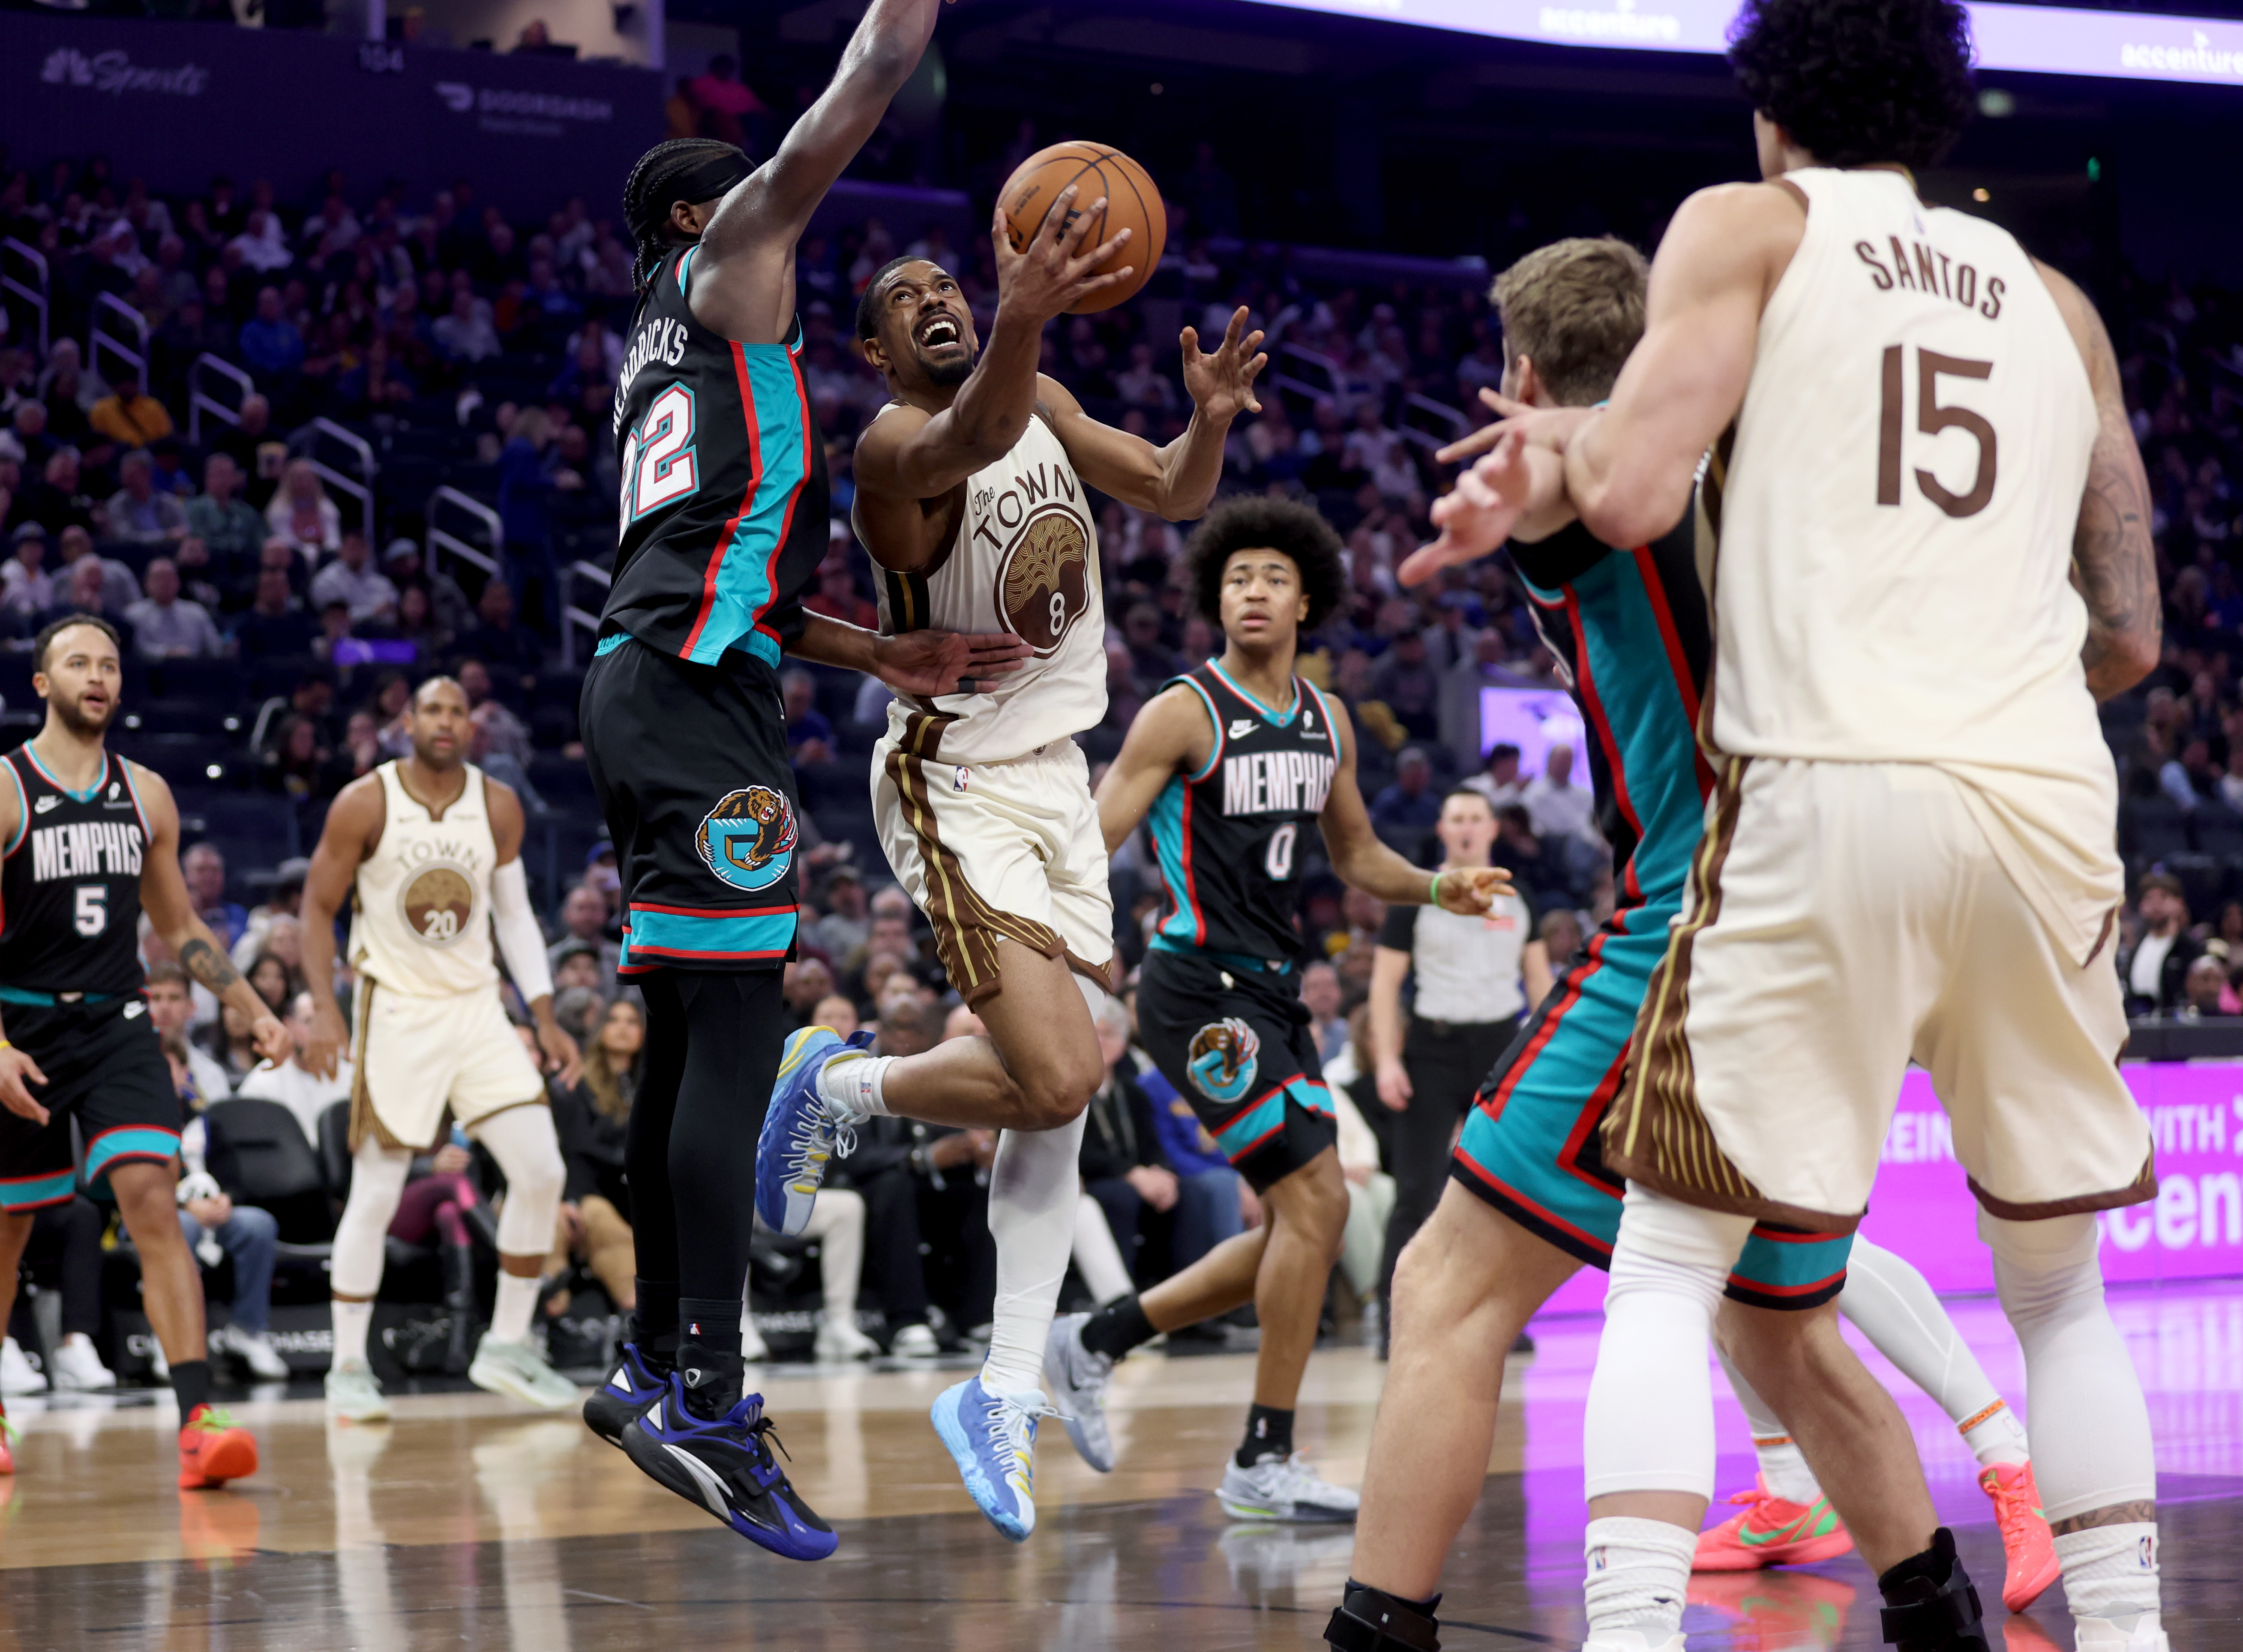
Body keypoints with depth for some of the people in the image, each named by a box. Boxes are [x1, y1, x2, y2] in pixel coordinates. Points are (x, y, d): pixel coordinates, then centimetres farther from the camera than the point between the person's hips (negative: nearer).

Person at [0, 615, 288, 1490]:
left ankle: (197, 1421, -24)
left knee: (153, 1205, -16)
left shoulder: (147, 794, 8)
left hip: (117, 1025, 2)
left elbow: (179, 926, 19)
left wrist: (254, 1009, 10)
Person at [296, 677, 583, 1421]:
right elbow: (318, 908, -4)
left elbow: (514, 913, 10)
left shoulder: (498, 808, 1)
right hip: (396, 1014, -4)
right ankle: (348, 1368, 8)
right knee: (375, 1195, -4)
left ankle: (507, 1346, 8)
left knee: (542, 1171, -5)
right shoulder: (364, 805, -10)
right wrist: (324, 1009, -15)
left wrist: (546, 1019, 4)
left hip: (478, 1009, 4)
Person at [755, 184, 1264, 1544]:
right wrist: (1023, 322, -64)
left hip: (1055, 779, 8)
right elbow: (978, 436, -43)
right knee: (1057, 1074, -22)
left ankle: (1005, 1397, 14)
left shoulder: (1043, 398, 7)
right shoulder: (895, 445, -19)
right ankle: (839, 1087, 6)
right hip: (955, 787, -8)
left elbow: (1173, 494, 9)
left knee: (1059, 1103, 7)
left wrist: (1212, 418, -15)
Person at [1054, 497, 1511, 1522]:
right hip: (1200, 989, -8)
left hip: (1270, 993, 8)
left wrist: (1438, 889, 5)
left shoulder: (1326, 723, 13)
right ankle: (1264, 1462, -8)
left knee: (1296, 1225, 10)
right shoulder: (1184, 714, -8)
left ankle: (1096, 1342, 24)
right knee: (1316, 1199, -15)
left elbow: (1357, 860, 24)